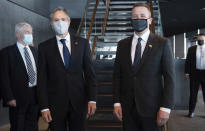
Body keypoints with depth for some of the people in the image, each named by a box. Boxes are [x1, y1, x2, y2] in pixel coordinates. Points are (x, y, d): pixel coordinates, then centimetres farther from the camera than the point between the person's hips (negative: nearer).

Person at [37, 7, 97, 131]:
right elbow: (42, 79, 0)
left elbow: (89, 72, 3)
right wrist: (44, 106, -5)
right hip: (55, 103, 0)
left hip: (78, 102, 1)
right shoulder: (44, 47, 2)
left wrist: (92, 99, -4)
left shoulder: (82, 43, 4)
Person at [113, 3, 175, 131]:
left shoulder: (162, 43, -2)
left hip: (152, 107, -2)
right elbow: (117, 75, 7)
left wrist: (166, 107, -11)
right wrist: (117, 102, 1)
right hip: (127, 108, 3)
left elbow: (169, 77, -5)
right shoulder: (122, 44, 7)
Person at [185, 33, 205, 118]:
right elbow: (188, 61, 5)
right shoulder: (191, 49, 7)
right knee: (193, 93, 5)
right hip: (195, 73, 0)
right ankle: (191, 111, 12)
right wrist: (187, 72, -3)